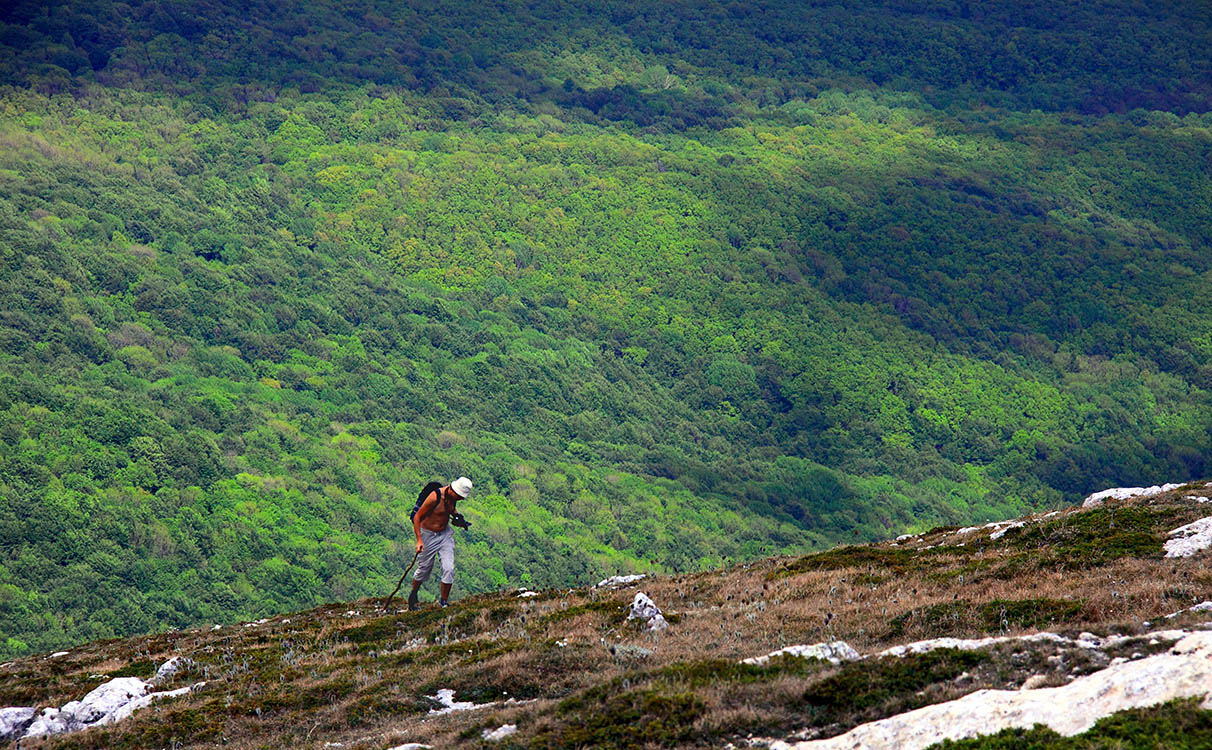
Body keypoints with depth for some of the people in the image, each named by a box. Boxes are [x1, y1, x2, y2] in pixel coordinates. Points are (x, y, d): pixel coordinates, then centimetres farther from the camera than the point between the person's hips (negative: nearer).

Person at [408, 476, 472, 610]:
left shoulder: (452, 496, -7)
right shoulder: (434, 497, -28)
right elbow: (417, 517, -21)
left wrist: (456, 516, 1)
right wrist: (419, 540, -24)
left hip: (445, 534, 5)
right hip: (428, 535, -5)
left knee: (449, 569, -7)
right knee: (424, 569, 9)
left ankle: (444, 602, 5)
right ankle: (413, 595, 35)